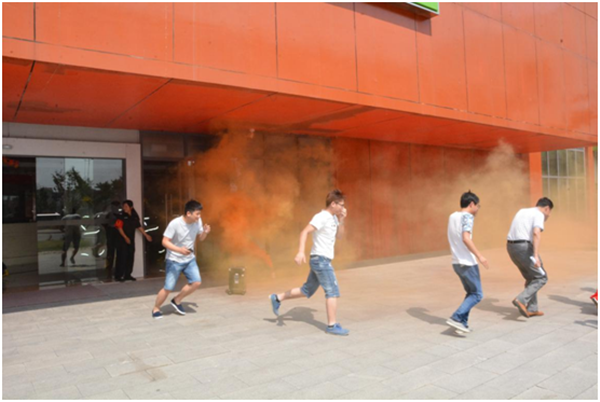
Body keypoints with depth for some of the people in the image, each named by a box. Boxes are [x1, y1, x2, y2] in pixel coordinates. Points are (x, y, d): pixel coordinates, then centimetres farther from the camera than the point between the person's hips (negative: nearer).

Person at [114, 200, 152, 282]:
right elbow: (119, 227, -11)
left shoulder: (135, 217, 6)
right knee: (122, 257, -6)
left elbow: (139, 227, 15)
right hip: (122, 240, -5)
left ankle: (127, 275, 16)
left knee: (130, 257, 7)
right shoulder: (121, 217, -7)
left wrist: (146, 235, 15)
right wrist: (125, 237, -19)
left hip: (131, 240, 5)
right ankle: (118, 275, 1)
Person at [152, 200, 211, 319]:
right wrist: (179, 249, -35)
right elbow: (165, 242, -21)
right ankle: (156, 309, 22)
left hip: (189, 259, 5)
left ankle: (176, 301, 14)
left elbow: (200, 238, 4)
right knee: (168, 288, -4)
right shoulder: (175, 224, -24)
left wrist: (205, 232, -19)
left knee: (196, 282, -8)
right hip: (174, 260, -5)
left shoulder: (198, 221, -8)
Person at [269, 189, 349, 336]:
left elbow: (339, 235, 18)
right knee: (333, 292, -7)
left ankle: (277, 298, 24)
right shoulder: (321, 217, -16)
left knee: (307, 291, 16)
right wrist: (301, 251, -35)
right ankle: (332, 325, -1)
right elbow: (305, 232, -24)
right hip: (321, 259, -10)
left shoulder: (333, 218, 12)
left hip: (320, 260, 10)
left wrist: (341, 220, 3)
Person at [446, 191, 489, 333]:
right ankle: (456, 318, -8)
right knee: (477, 295, 2)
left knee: (470, 293, 19)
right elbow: (466, 238, -25)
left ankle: (462, 323, 14)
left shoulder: (452, 216, 13)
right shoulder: (467, 216, -12)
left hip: (456, 262, 9)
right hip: (467, 263, -8)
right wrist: (479, 256, -24)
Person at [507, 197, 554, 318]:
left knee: (531, 278, 21)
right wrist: (536, 256, -30)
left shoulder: (522, 211, 21)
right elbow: (536, 233, -23)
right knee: (541, 278, 6)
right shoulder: (539, 215, -5)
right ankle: (521, 300, -8)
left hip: (511, 247, 8)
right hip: (524, 248, -8)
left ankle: (531, 309, 23)